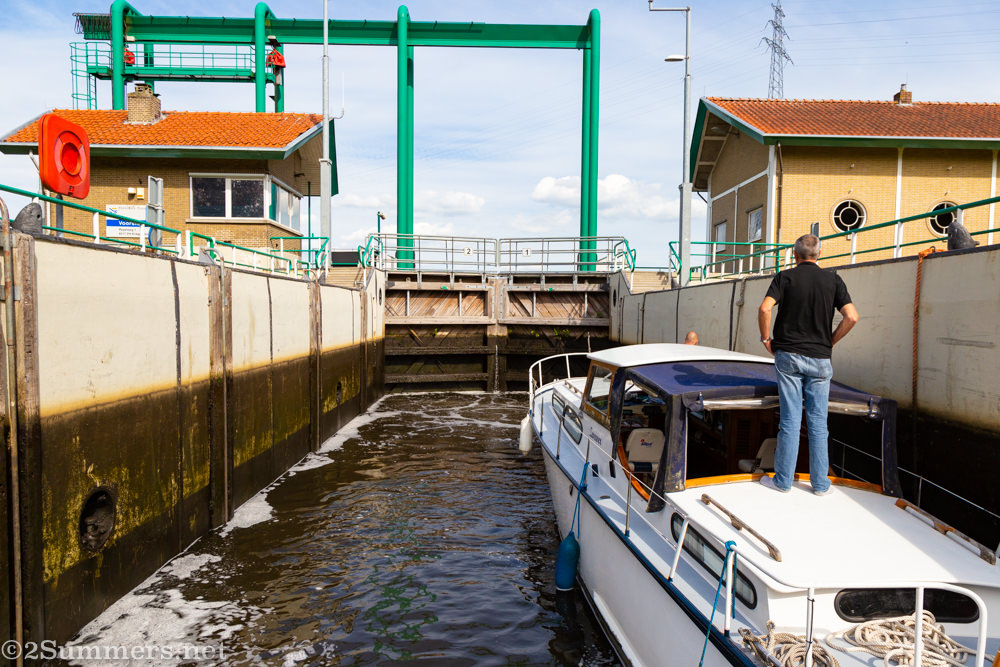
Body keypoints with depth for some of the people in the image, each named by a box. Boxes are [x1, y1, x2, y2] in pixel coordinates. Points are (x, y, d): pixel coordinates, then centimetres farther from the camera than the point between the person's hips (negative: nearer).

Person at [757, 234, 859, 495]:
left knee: (790, 420, 3)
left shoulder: (785, 277, -2)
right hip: (820, 359, 1)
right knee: (818, 422, 7)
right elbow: (852, 317, -5)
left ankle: (783, 480, 9)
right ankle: (820, 483, 14)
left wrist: (766, 339, -2)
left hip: (788, 356, -1)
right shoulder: (832, 280, 3)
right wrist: (830, 341, 8)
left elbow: (764, 309, -16)